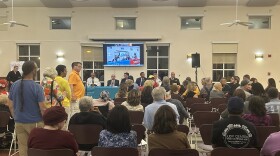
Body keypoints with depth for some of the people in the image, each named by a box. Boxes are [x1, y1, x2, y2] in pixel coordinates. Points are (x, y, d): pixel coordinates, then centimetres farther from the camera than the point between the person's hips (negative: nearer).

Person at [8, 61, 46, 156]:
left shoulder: (14, 85, 1)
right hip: (34, 123, -4)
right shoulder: (37, 87, -15)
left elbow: (11, 106, 8)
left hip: (19, 123, 5)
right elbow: (42, 108, -15)